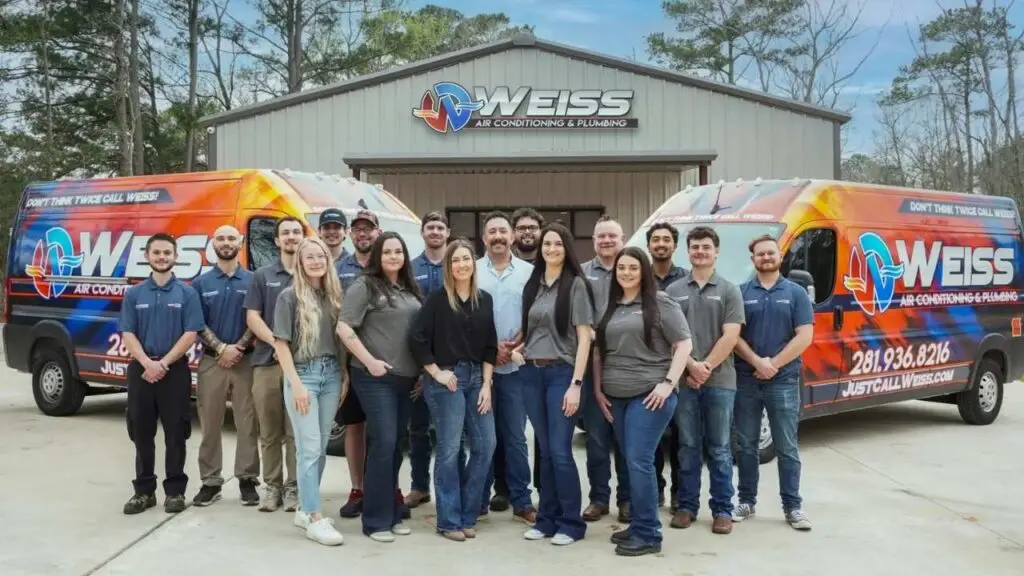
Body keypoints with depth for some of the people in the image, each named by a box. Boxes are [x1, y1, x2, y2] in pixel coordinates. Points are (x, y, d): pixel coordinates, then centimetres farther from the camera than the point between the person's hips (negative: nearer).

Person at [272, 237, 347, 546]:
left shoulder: (334, 295, 10)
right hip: (303, 374, -5)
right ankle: (316, 520, -5)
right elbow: (281, 344, -6)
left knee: (320, 447, 10)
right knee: (309, 448, -7)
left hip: (331, 374, 5)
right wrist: (296, 383, -13)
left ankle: (305, 509, 21)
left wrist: (344, 375, 6)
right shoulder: (290, 296, -4)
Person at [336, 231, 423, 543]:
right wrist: (369, 361, -17)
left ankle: (392, 513, 20)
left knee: (397, 446, 11)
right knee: (384, 443, -10)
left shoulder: (409, 289, 14)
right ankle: (376, 520, -1)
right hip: (376, 378, -7)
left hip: (406, 377, 7)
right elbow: (344, 328, -13)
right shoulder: (365, 286, -5)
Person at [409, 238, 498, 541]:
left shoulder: (485, 300, 9)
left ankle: (467, 514, 17)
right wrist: (436, 373, -10)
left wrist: (486, 384, 2)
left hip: (477, 377, 5)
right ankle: (449, 520, 8)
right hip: (446, 379, -5)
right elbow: (417, 339, -9)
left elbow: (490, 346, 9)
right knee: (449, 450, -2)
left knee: (486, 445, 2)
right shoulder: (437, 299, -5)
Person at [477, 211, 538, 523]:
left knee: (515, 436, 4)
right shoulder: (472, 270, 4)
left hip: (517, 365, 0)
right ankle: (480, 497, 13)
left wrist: (518, 343, -11)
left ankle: (521, 500, 10)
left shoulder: (529, 272, 5)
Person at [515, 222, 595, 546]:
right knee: (544, 451, 10)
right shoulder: (532, 285, 12)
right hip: (532, 374, 5)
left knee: (560, 451, -6)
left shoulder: (576, 285, -5)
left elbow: (584, 337, -8)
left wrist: (576, 384, -14)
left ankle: (571, 523, 6)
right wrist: (519, 348, 1)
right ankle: (547, 519, 19)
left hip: (562, 373, -5)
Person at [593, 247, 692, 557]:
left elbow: (684, 344, -6)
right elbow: (600, 350, 18)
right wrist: (598, 389, 11)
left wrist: (668, 383, -13)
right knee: (631, 461, 11)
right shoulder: (610, 308, 14)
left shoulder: (660, 303, -3)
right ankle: (638, 526, 21)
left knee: (639, 461, -10)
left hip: (649, 395, -6)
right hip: (617, 397, 6)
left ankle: (648, 534, -3)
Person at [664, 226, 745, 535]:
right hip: (683, 380, 1)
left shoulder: (729, 291, 3)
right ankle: (686, 506, 16)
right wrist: (691, 366, -9)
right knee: (688, 447, 8)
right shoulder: (674, 291, 8)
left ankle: (722, 510, 11)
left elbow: (730, 337, -5)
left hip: (720, 381, -1)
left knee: (719, 450, 4)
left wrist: (706, 368, -11)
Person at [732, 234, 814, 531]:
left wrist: (774, 364, -11)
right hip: (746, 380, 1)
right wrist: (757, 362, -14)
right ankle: (746, 501, 19)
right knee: (746, 445, 8)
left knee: (787, 448, 3)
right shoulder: (741, 293, 4)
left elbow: (805, 336, -4)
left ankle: (793, 506, 10)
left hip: (784, 381, -1)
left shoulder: (796, 293, 3)